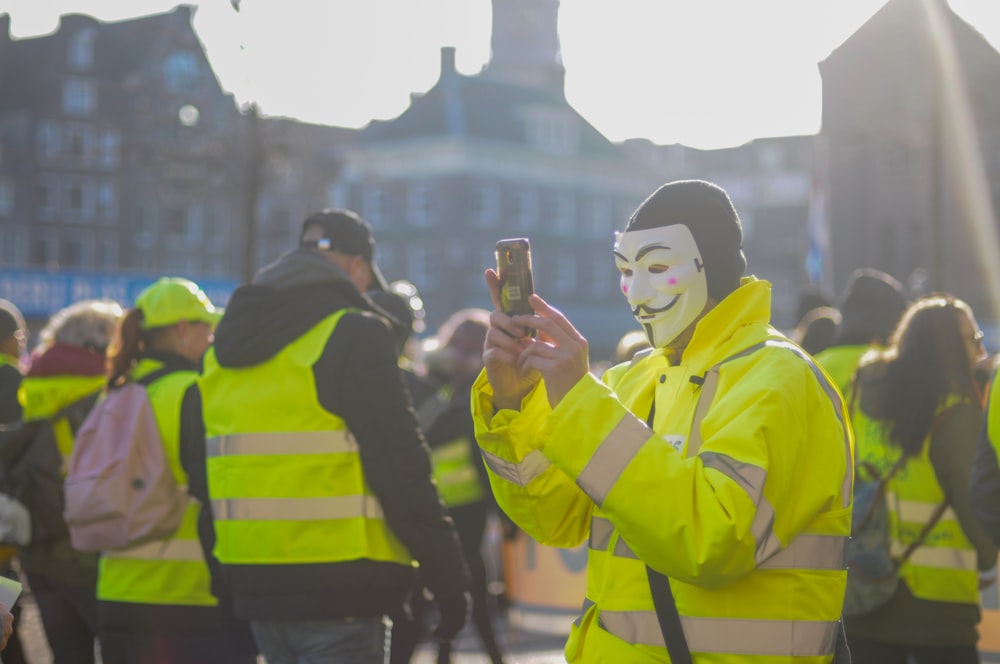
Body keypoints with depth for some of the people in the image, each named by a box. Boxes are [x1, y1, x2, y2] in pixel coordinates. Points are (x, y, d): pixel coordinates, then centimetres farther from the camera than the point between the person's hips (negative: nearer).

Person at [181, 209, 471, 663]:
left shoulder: (225, 344, 14)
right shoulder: (353, 336, -10)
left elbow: (198, 466, 17)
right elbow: (401, 472, -14)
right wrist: (449, 580, -7)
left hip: (255, 587, 7)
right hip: (339, 591, -7)